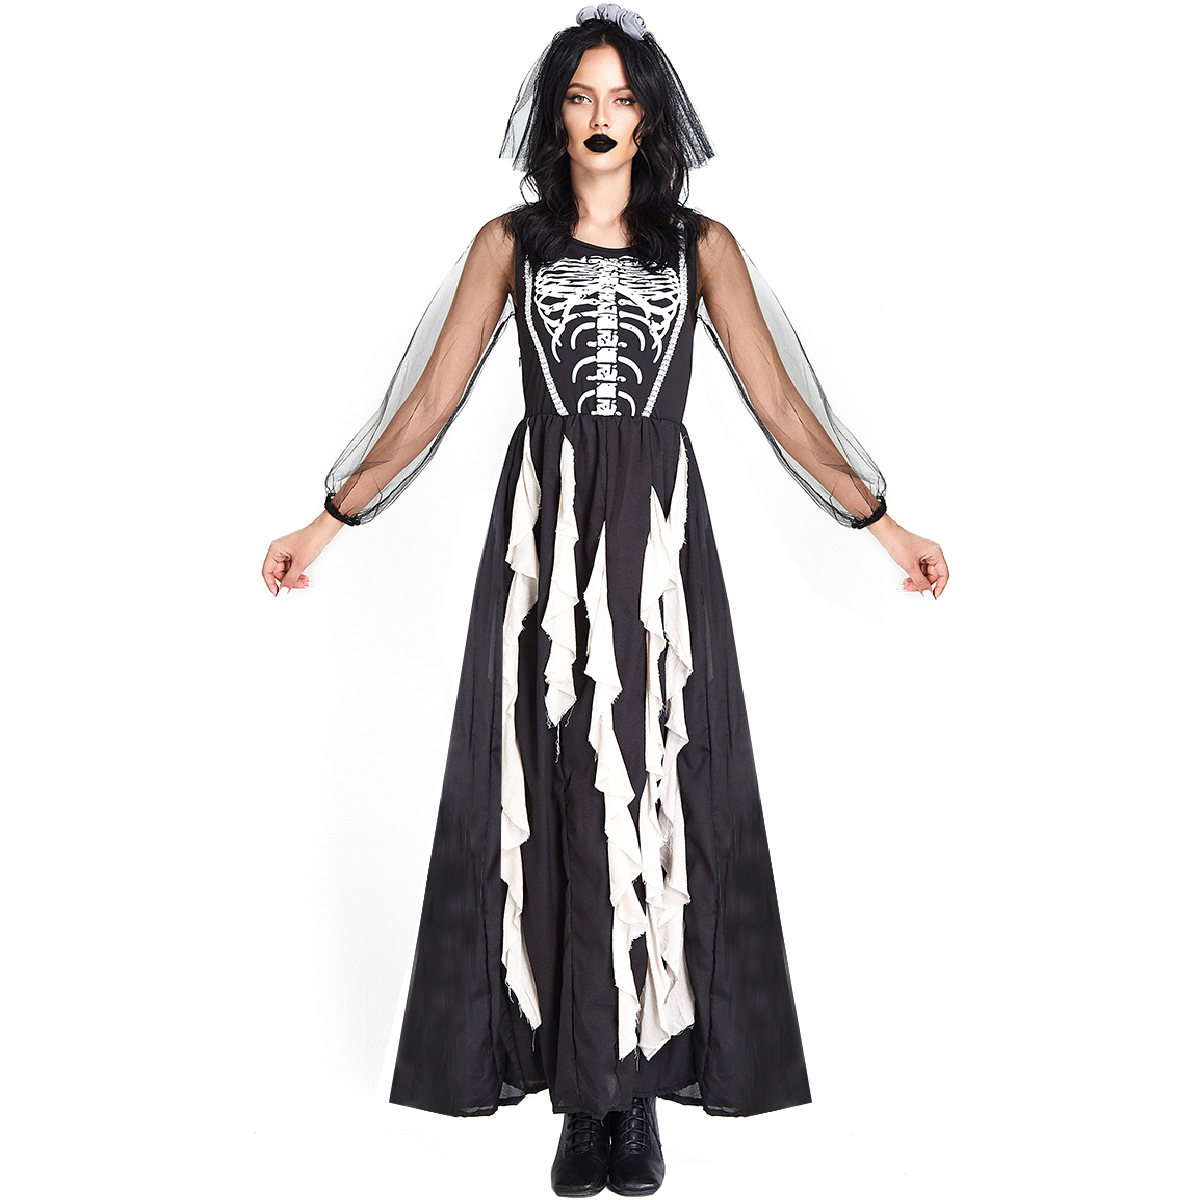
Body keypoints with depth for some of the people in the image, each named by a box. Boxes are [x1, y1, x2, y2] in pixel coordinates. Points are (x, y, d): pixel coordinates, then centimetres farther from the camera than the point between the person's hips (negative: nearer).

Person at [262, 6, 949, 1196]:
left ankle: (642, 1083, 12)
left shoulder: (701, 243, 9)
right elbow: (429, 402, 7)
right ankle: (582, 1090, 11)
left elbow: (782, 406, 6)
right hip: (545, 537, 0)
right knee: (550, 806, 0)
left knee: (656, 802, -1)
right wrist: (328, 519, 2)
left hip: (657, 540, 0)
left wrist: (885, 525, 0)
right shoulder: (508, 241, 10)